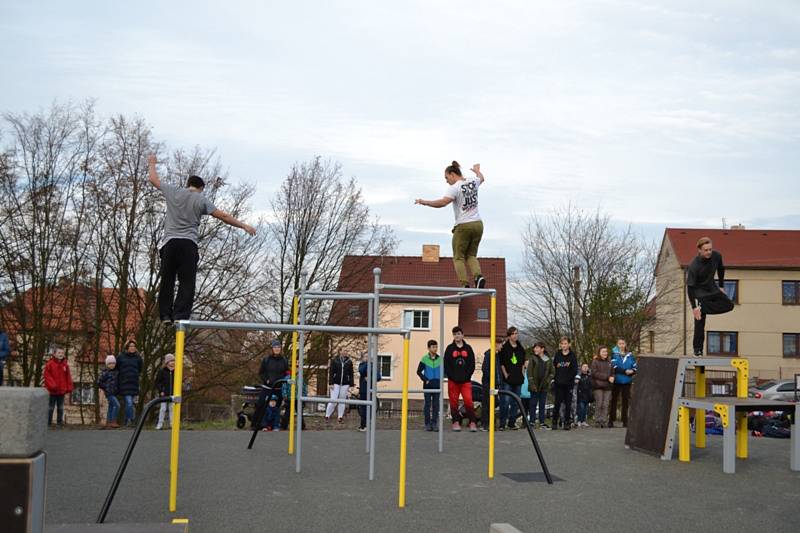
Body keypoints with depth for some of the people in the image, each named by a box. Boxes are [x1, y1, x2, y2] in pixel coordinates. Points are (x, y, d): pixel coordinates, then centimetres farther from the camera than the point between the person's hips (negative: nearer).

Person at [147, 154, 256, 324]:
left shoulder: (173, 192, 12)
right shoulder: (201, 200, 6)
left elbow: (154, 179, 27)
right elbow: (223, 216, 3)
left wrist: (152, 164, 46)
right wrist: (243, 226, 10)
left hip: (170, 242, 2)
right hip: (189, 244, -2)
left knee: (167, 280, 7)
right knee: (187, 282, -4)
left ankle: (165, 315, 4)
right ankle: (180, 316, -14)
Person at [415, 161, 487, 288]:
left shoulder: (454, 188, -13)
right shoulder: (472, 182, 9)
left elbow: (443, 202, -26)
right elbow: (481, 178, 33)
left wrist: (424, 202, -19)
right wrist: (477, 170, 55)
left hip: (463, 226, -7)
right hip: (478, 224, 7)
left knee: (459, 257, 3)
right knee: (471, 255, 15)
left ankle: (465, 284, -10)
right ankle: (478, 276, -9)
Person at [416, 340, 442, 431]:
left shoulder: (440, 359, 4)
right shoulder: (424, 359, -3)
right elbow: (419, 371, 0)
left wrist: (441, 379, 1)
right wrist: (425, 380, -7)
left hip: (437, 385, 2)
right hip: (427, 385, -2)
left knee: (436, 405, 3)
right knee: (427, 404, 1)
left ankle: (434, 424, 8)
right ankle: (427, 424, 5)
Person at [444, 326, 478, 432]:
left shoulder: (468, 348, 8)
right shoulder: (450, 349, 6)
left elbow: (472, 364, 6)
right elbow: (446, 364, 3)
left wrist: (467, 376, -5)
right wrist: (451, 376, -7)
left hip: (466, 380, -1)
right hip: (453, 381, 1)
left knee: (468, 401, -10)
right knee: (454, 402, 2)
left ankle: (472, 422, -6)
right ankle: (456, 422, 10)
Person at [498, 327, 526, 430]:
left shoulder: (520, 348, 14)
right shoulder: (504, 348, -3)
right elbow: (501, 363, -4)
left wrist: (522, 374, 10)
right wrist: (505, 374, -8)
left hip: (518, 379, 6)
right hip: (507, 379, -6)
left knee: (515, 402, 8)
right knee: (505, 401, -10)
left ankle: (512, 423, 15)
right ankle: (502, 424, -4)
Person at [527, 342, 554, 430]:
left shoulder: (548, 360, 5)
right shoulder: (533, 359, -2)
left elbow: (552, 372, 11)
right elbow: (529, 372, -6)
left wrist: (548, 380, -4)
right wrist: (532, 384, -13)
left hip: (544, 386, 3)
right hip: (535, 386, -3)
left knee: (542, 404, 8)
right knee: (533, 404, 1)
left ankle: (542, 422, 15)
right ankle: (532, 422, 7)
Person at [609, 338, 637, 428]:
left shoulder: (630, 355, 10)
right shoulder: (614, 355, 1)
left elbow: (635, 368, 6)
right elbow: (614, 367, -11)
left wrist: (632, 371, -15)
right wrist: (625, 371, -19)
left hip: (627, 382, 2)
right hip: (617, 381, -2)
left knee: (625, 401, 4)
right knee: (614, 401, 1)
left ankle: (625, 421, 9)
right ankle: (611, 421, 5)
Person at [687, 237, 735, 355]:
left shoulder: (716, 256, -12)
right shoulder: (693, 266, -27)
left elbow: (721, 269, 11)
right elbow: (690, 287, -25)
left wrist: (721, 286, 11)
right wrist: (694, 307, -28)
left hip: (712, 289, 6)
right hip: (700, 293, -6)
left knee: (729, 305, -8)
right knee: (700, 321, -10)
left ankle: (703, 308, -9)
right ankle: (697, 349, -2)